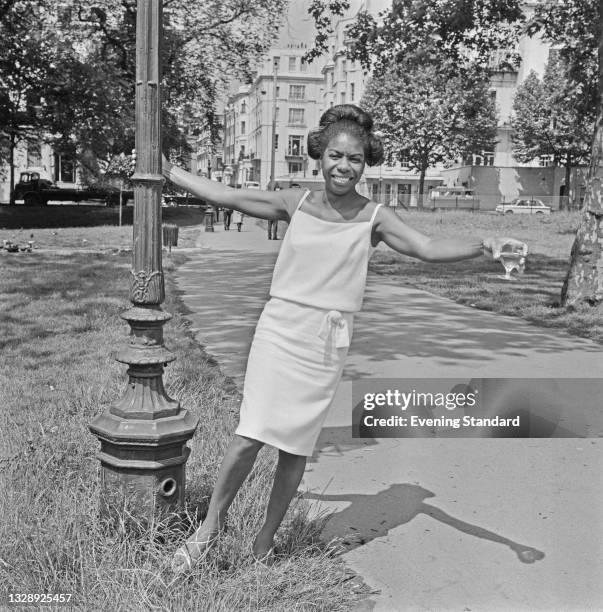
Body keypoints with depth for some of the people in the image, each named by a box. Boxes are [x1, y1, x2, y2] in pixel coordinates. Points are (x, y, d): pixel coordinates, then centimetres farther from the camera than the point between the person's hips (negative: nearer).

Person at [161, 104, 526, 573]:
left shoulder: (374, 218, -1)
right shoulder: (295, 203, 2)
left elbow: (428, 248, -10)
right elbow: (226, 196, 9)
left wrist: (484, 245, -26)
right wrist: (168, 171, 14)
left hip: (327, 344, 0)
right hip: (279, 329, 0)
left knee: (296, 446, 7)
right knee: (251, 435, -9)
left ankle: (266, 539, 26)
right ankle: (211, 525, 14)